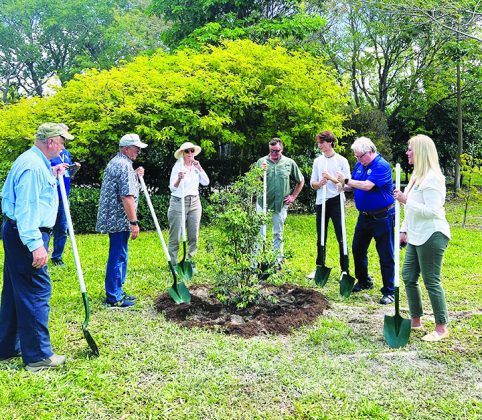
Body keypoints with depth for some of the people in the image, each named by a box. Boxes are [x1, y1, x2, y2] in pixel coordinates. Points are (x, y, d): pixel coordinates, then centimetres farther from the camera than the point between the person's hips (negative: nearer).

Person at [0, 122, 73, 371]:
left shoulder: (35, 162, 15)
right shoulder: (33, 166, -18)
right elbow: (26, 208, -26)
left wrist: (52, 176, 19)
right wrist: (36, 245, -29)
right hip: (26, 236, -11)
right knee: (36, 292, -5)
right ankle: (38, 356, 4)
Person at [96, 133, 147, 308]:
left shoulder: (114, 162, 16)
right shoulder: (125, 165, -16)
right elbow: (127, 197, -22)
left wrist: (135, 175, 19)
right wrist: (134, 222, -19)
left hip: (112, 218, 10)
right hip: (120, 220, -10)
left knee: (119, 256, 17)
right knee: (118, 257, -4)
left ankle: (117, 292, 26)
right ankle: (113, 298, 4)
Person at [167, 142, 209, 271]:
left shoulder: (196, 167, 12)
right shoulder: (177, 167, -3)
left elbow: (206, 182, 2)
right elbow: (172, 188, -11)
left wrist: (199, 168, -6)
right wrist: (179, 179, -31)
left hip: (194, 203, 5)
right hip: (178, 203, -5)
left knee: (194, 236, 6)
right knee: (175, 237, -3)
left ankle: (190, 262, 16)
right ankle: (173, 264, 4)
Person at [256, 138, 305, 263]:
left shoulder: (289, 163, 0)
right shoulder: (261, 161, 0)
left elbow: (301, 181, 11)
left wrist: (293, 196, 5)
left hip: (281, 204, 0)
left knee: (278, 234, 12)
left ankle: (278, 260, 23)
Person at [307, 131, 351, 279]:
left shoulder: (342, 161, -2)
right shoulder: (317, 161, 11)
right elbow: (312, 184, 11)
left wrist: (331, 178, -16)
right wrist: (319, 184, -11)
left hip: (336, 202, -4)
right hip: (321, 203, 4)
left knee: (341, 237, -1)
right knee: (321, 238, 11)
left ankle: (345, 270, 8)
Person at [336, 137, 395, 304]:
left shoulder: (382, 166, -18)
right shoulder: (359, 165, 7)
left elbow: (367, 186, -28)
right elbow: (353, 185, 13)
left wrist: (347, 180, -19)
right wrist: (345, 187, -9)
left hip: (382, 217, -8)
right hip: (364, 215, 8)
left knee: (386, 256, -1)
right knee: (358, 249, 17)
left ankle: (389, 292, 8)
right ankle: (364, 281, 36)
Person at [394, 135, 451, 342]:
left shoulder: (431, 178, -17)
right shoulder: (417, 175, 14)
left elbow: (432, 210, -24)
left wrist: (406, 200, -23)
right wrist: (404, 230, 17)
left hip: (431, 236, -10)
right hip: (416, 236, 10)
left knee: (432, 281, -1)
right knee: (408, 277, 14)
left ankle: (441, 327, 13)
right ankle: (416, 320, 27)